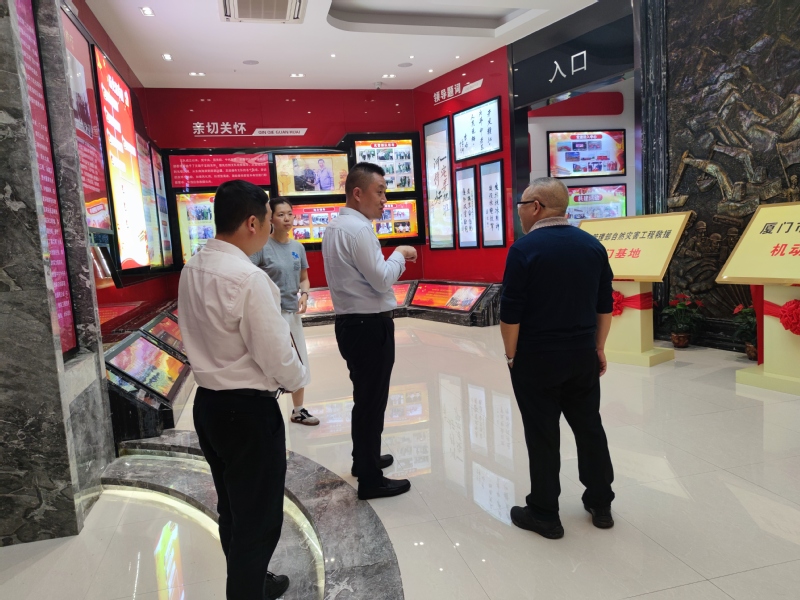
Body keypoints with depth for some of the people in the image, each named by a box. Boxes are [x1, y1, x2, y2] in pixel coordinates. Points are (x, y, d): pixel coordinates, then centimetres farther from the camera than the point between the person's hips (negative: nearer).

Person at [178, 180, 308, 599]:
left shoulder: (192, 270, 2)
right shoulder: (249, 278, -24)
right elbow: (277, 356, -21)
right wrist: (299, 377, -1)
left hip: (208, 402, 9)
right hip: (248, 411, -9)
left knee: (233, 510, 24)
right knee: (258, 519, 8)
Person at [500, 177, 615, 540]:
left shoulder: (525, 249, -14)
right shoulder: (592, 245, 3)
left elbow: (511, 312, -15)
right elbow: (604, 306, 7)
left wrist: (511, 354, -3)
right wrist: (598, 348, 16)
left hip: (536, 360, -5)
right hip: (582, 357, 5)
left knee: (543, 436, 5)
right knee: (589, 428, 18)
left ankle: (544, 514, 18)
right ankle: (601, 504, 31)